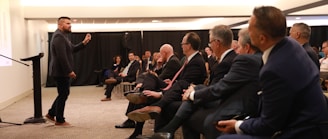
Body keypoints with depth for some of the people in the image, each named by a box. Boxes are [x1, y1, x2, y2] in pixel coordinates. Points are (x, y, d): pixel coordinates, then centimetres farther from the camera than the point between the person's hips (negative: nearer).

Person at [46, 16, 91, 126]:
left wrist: (84, 42, 4)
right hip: (61, 72, -10)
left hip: (62, 72, 10)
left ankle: (51, 114, 27)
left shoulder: (62, 36, 18)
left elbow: (73, 49, 18)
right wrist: (70, 71, -23)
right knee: (63, 95, -1)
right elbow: (62, 57, -25)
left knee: (63, 94, 18)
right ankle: (59, 120, 9)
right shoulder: (59, 37, -17)